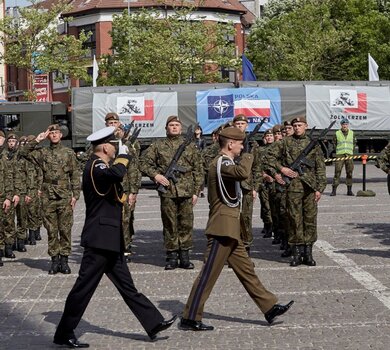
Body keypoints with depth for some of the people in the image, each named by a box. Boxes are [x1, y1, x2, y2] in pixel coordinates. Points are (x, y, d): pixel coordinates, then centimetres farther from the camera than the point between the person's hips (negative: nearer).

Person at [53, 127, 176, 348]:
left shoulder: (100, 166, 15)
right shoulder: (96, 166, -16)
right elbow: (116, 173, -37)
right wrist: (123, 156, -18)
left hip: (109, 241, 10)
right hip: (100, 239, -10)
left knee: (127, 286, 13)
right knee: (84, 287, -3)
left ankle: (155, 324, 17)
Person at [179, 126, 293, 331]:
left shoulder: (224, 163, 16)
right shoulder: (221, 163, -15)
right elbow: (243, 173, -34)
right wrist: (248, 155, -17)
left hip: (229, 229, 11)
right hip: (222, 229, -11)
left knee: (245, 269, 14)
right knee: (209, 274, -6)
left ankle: (270, 308, 21)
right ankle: (190, 319, 0)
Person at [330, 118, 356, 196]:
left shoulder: (352, 133, 11)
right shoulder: (337, 133, 4)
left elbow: (354, 143, 21)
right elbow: (334, 143, 12)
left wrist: (351, 150, 10)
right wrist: (339, 149, 6)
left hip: (349, 155, 3)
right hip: (339, 155, -2)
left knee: (349, 173, 3)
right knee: (337, 172, -9)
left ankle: (349, 190, 10)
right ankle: (334, 190, -7)